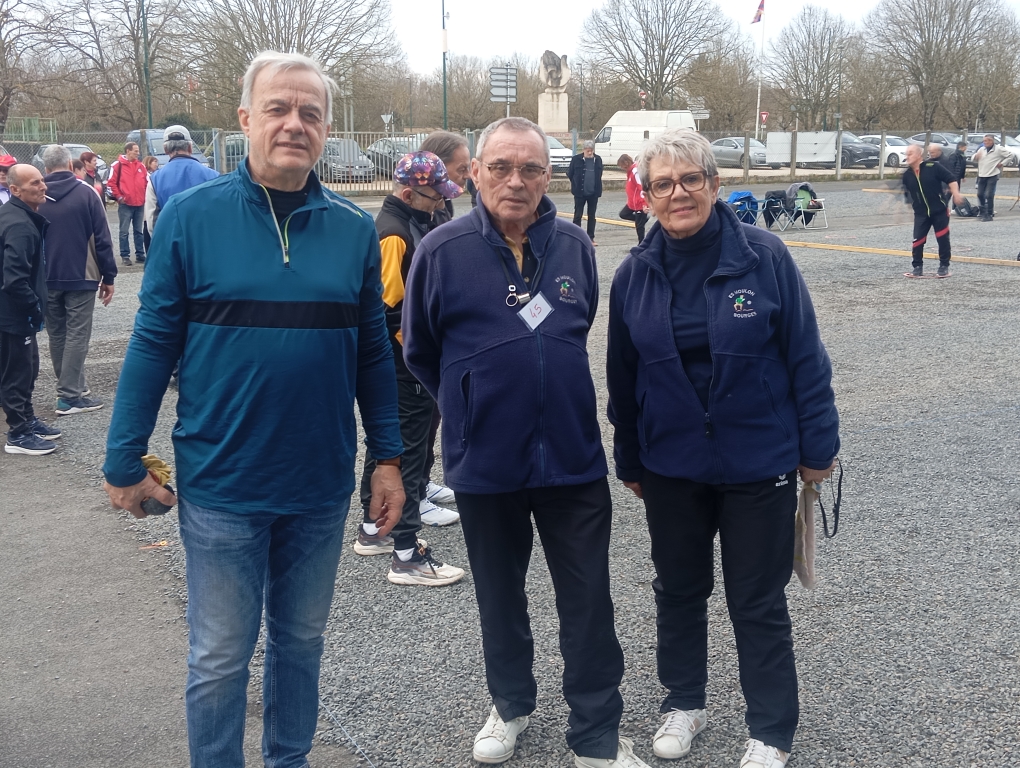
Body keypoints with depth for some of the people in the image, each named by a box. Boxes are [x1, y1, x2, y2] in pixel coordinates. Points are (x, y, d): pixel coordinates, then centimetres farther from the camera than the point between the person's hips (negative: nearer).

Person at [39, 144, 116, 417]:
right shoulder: (85, 192, -7)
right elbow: (102, 238, -9)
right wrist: (108, 276, -2)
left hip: (46, 279, 4)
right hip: (81, 277, -4)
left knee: (56, 335, 16)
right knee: (77, 335, -1)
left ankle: (69, 387, 24)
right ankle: (70, 396, -5)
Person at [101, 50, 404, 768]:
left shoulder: (355, 230, 0)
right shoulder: (190, 216, -8)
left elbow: (374, 354, 5)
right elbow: (153, 344, -5)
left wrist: (388, 457, 5)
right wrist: (124, 460, -4)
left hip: (321, 487, 3)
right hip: (220, 486, -2)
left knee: (301, 640, 19)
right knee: (220, 658, 10)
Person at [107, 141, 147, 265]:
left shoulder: (140, 165, 9)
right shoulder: (118, 164, -4)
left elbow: (147, 182, 13)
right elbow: (112, 182, -5)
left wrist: (145, 196, 4)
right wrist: (119, 197, -10)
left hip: (140, 204, 4)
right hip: (125, 204, -4)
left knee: (138, 231, 10)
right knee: (124, 232, 1)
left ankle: (140, 255, 15)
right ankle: (125, 256, 5)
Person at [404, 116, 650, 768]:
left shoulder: (576, 246, -2)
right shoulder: (442, 250, -10)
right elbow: (420, 351, 4)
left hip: (573, 457, 1)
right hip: (485, 463, -1)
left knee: (589, 600, 6)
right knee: (500, 594, 17)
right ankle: (511, 704, 40)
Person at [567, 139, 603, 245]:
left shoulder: (598, 159, 1)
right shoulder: (576, 159, -7)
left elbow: (599, 174, 13)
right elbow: (569, 173, 1)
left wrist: (597, 188, 7)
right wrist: (576, 184, 7)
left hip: (593, 193, 3)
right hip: (580, 192, -3)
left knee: (592, 216, 9)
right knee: (577, 215, 1)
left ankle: (591, 238, 15)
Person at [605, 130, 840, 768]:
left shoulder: (764, 256, -12)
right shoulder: (635, 274, -3)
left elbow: (806, 357, -7)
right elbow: (623, 377, 6)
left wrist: (817, 445, -5)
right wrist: (629, 460, 11)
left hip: (760, 465, -3)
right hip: (671, 468, 3)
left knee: (759, 603, 10)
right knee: (678, 590, 18)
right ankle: (684, 703, 40)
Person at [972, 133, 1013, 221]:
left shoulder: (999, 149, -5)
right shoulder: (981, 149, 12)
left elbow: (1010, 155, -2)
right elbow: (974, 159, 18)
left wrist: (1002, 163, -7)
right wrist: (976, 156, -5)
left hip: (992, 176, -6)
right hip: (981, 175, 6)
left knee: (989, 195, -11)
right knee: (980, 194, 9)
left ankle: (989, 214, -4)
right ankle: (983, 212, 26)